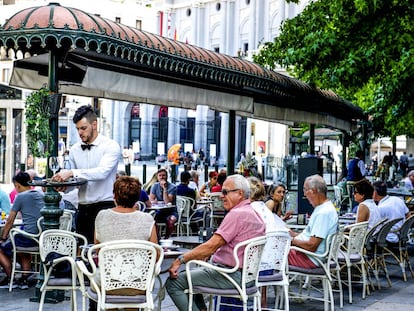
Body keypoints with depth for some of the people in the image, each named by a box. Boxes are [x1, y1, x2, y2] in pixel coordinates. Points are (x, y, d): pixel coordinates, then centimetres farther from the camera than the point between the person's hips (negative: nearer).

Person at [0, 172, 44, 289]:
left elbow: (10, 221, 0)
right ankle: (24, 279, 25)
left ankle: (10, 279, 12)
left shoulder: (20, 197, -4)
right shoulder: (42, 195, 13)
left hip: (28, 237, -7)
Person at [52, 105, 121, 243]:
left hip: (104, 207, -5)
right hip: (83, 209, 6)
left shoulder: (111, 146, -5)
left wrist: (72, 173, -27)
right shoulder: (75, 149, 12)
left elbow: (102, 172, -21)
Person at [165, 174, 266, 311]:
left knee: (173, 283, -9)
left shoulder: (237, 214, -17)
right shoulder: (253, 212, 14)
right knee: (192, 275, 29)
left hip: (231, 277, -11)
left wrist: (180, 260, -16)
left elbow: (211, 246, -21)